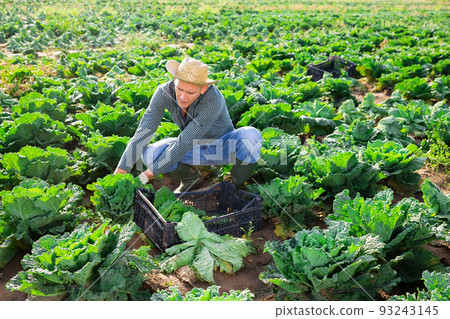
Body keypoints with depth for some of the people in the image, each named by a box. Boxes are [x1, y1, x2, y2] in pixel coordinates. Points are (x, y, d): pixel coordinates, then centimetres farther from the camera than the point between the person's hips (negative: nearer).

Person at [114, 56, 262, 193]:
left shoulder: (214, 100, -38)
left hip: (223, 146, -3)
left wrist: (148, 174, -32)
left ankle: (238, 184, -8)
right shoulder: (164, 91, -24)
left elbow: (184, 143, -36)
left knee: (251, 136, -37)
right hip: (197, 147, 4)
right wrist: (120, 172, -32)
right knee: (149, 155, -22)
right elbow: (144, 132, -26)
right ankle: (191, 177, 6)